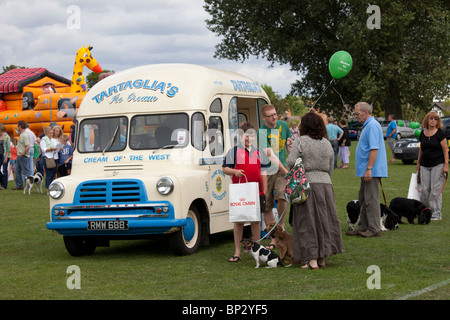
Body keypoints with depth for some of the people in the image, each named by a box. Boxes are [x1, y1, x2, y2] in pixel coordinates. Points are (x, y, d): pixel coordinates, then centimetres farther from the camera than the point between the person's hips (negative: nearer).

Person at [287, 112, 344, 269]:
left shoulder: (300, 142, -6)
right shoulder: (327, 144, 11)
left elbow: (291, 163, -15)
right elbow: (331, 169, 12)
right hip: (325, 184, 5)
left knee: (307, 222, 0)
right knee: (324, 220, 11)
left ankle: (312, 259, -2)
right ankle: (322, 257, 16)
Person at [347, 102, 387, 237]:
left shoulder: (372, 126, -16)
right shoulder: (367, 125, 17)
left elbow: (374, 149, -23)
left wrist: (368, 169, -26)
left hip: (371, 171, -11)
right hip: (366, 171, 11)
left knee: (371, 199, -7)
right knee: (364, 199, 14)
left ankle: (374, 229, -4)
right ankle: (363, 227, 20)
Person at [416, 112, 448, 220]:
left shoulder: (440, 133, -4)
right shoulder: (423, 133, 10)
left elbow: (445, 150, -6)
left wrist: (446, 165, -12)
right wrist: (418, 163, 19)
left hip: (438, 165, -4)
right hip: (425, 165, 4)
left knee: (436, 190, -5)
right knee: (424, 189, 2)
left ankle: (436, 213, -1)